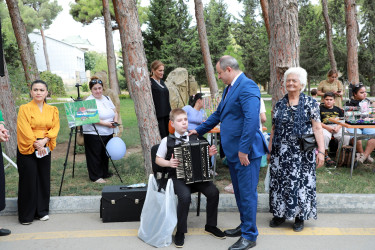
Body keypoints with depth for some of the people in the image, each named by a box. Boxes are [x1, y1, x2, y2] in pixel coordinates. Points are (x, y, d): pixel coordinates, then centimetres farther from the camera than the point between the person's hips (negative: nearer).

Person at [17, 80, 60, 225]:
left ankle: (42, 211, 22)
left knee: (44, 179, 9)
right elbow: (25, 130, -11)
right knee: (28, 181, 1)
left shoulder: (52, 110, 9)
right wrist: (36, 145, -13)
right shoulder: (24, 108, -5)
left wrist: (44, 140, -12)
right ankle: (26, 216, 12)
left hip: (45, 149, 4)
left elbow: (55, 127, 2)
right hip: (27, 149, -4)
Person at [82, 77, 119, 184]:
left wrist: (115, 120, -5)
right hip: (94, 135, -7)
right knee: (95, 155, 0)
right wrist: (106, 124, -23)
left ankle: (105, 173, 29)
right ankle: (96, 177, 10)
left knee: (105, 154, 16)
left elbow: (115, 112, 15)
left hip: (108, 133, 7)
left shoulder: (107, 98, 11)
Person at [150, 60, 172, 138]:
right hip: (157, 115, -8)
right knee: (162, 138, -8)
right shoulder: (150, 82, -9)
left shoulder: (162, 82, 15)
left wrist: (170, 113, 20)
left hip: (166, 114, 8)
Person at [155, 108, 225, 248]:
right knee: (185, 196, -32)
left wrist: (209, 154, -3)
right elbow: (158, 159, 7)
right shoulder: (167, 141, 0)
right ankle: (180, 232, -10)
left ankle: (210, 225, 6)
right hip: (177, 177, -3)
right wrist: (168, 163, -13)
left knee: (213, 192, -18)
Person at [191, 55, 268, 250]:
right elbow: (218, 114, 25)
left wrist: (244, 150, -25)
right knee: (239, 192, 19)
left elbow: (252, 120, -25)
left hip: (245, 151, -10)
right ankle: (245, 226, 35)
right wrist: (199, 130, 28)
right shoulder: (229, 88, 15)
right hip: (232, 151, 10)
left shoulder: (247, 87, -17)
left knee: (247, 193, 1)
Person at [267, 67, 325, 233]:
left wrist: (321, 151, -12)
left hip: (302, 153, -3)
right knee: (279, 181, 7)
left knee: (301, 181, 3)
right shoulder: (279, 104, 9)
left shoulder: (310, 103, -1)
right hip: (281, 152, 3)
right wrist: (270, 150, 11)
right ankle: (280, 214, 23)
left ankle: (300, 216, 19)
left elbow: (317, 128, -5)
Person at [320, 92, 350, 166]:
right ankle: (326, 156, -22)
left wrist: (338, 127, -6)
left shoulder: (338, 109, 20)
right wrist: (327, 127, -14)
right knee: (325, 136, -38)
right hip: (324, 127, -3)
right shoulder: (320, 109, 8)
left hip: (337, 127, 3)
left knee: (346, 136, -27)